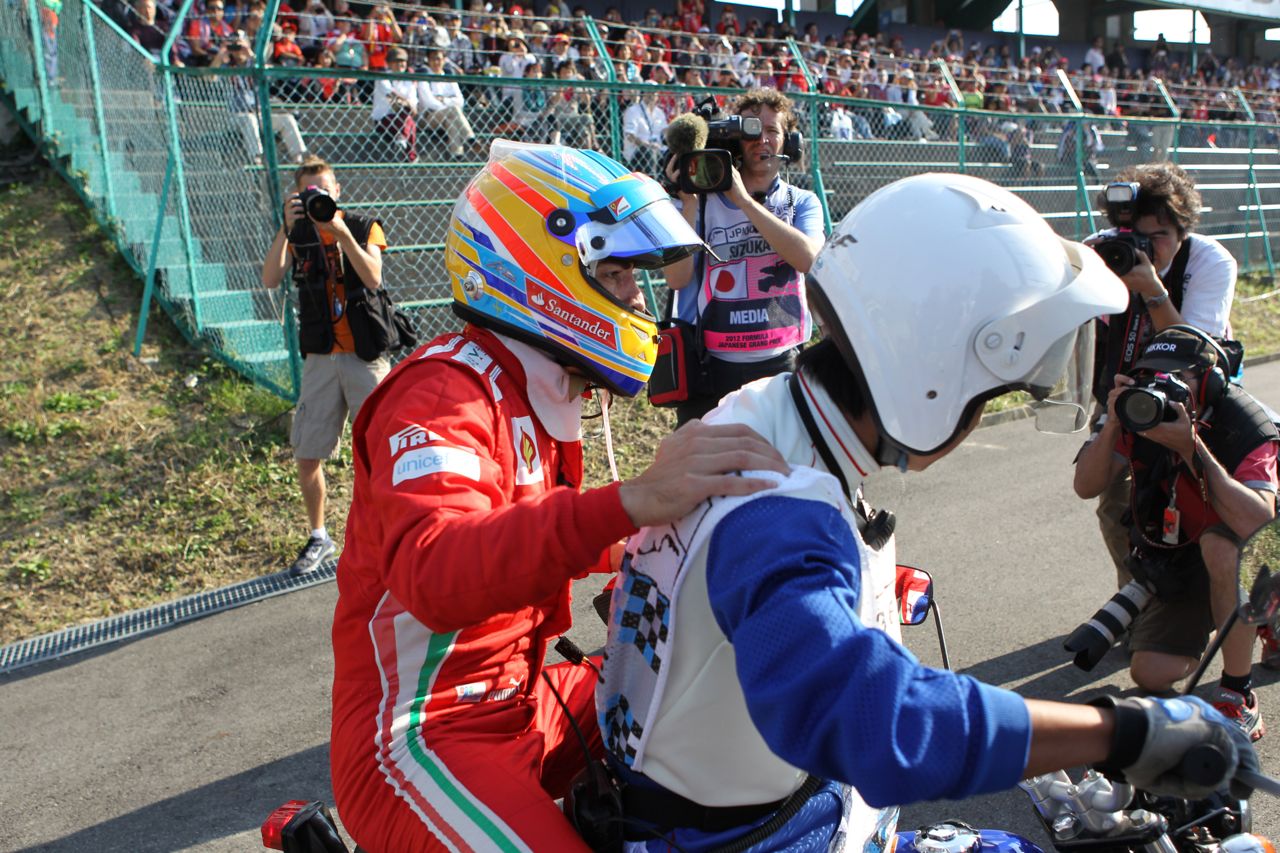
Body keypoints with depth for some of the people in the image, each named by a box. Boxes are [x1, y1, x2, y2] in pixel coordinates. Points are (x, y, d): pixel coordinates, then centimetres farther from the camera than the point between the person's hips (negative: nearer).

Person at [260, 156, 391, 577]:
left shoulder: (364, 227, 2)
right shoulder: (297, 235, 7)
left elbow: (373, 279, -16)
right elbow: (270, 280, -11)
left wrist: (341, 232, -23)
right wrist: (286, 228, -18)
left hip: (365, 356, -2)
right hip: (320, 359, 3)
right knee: (306, 455, 6)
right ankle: (319, 537, 25)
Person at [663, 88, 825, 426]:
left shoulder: (802, 203, 7)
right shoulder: (701, 201, 2)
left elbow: (807, 258, -15)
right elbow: (677, 279, -10)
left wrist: (744, 199, -16)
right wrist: (688, 201, -15)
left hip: (781, 364, 1)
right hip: (709, 368, -1)